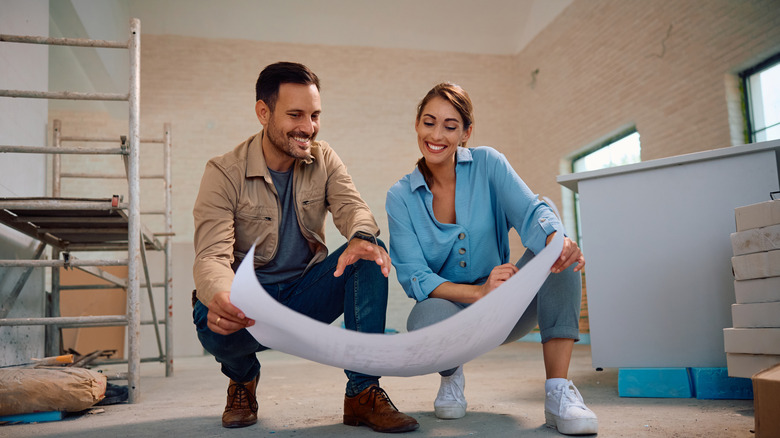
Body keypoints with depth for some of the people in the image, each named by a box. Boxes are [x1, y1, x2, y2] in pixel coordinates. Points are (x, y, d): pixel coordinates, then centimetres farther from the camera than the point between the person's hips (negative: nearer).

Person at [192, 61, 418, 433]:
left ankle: (363, 392, -20)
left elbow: (350, 205, -16)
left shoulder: (323, 159, 1)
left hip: (305, 296, 3)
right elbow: (212, 255, -22)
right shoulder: (224, 173, -12)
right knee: (214, 320, -37)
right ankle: (243, 377, 3)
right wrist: (219, 297, -48)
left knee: (370, 252, -22)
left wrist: (361, 238, -43)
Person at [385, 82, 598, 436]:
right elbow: (413, 277, -13)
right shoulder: (400, 197, -6)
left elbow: (531, 212, -18)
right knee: (426, 320, -37)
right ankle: (451, 374, 2)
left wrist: (557, 242, -43)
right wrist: (478, 292, -30)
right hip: (449, 307, -1)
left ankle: (558, 392, -23)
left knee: (559, 251, -25)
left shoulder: (487, 164, -4)